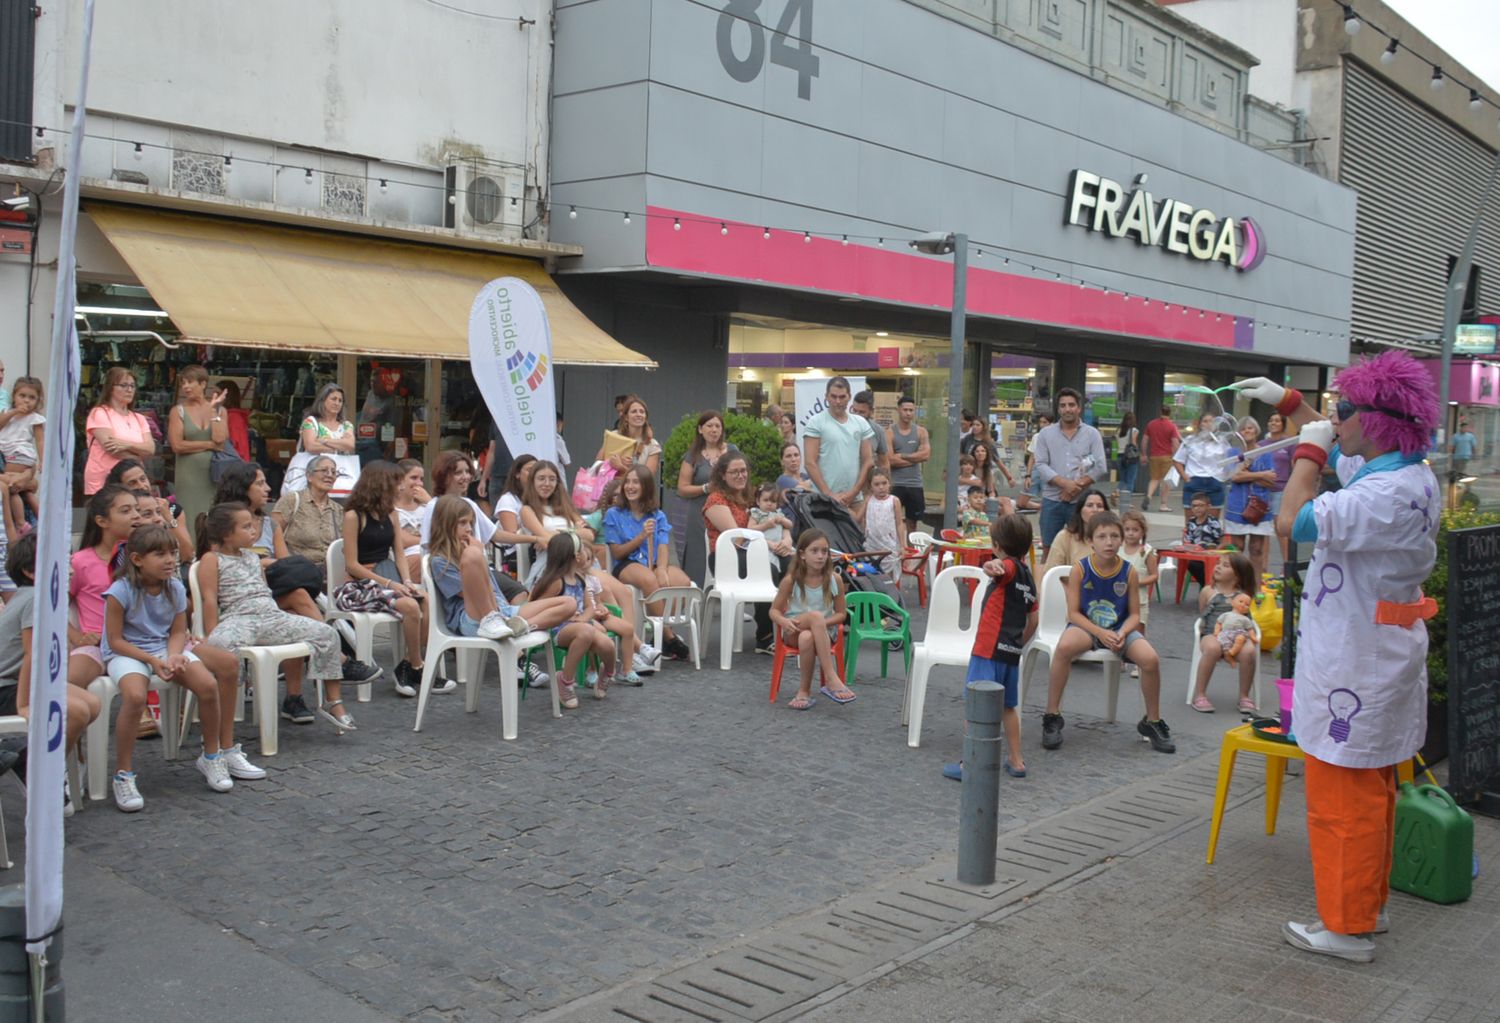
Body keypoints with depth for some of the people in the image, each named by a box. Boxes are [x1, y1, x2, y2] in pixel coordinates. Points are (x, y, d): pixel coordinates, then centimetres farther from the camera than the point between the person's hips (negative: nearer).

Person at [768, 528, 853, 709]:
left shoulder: (834, 579, -5)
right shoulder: (791, 580, -7)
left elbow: (841, 614, 1)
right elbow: (774, 610, 1)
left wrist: (821, 624, -17)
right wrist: (784, 621, -23)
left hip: (824, 631, 1)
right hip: (793, 631, 0)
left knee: (807, 638, -39)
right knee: (815, 615, -37)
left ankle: (804, 691, -21)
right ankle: (831, 679, -38)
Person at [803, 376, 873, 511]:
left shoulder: (861, 424, 10)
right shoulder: (816, 423, -2)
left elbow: (868, 461, 10)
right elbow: (810, 463, -6)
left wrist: (853, 492, -2)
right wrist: (829, 494, -11)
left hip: (855, 498, 4)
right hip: (825, 498, -4)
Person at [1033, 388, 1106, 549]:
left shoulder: (1092, 434, 5)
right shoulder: (1046, 434, 6)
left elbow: (1100, 466, -2)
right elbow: (1041, 465, -3)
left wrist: (1077, 486, -13)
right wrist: (1065, 483, -16)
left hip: (1081, 501, -1)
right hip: (1052, 500, 1)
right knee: (1049, 549, 5)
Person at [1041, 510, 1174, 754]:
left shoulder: (1129, 572, -4)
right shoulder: (1080, 570, -9)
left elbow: (1134, 615, 1)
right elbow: (1074, 613, -9)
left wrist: (1122, 633, -20)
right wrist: (1101, 633, -23)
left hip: (1119, 629, 2)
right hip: (1086, 627, -2)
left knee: (1151, 659, -24)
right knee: (1064, 647, -36)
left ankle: (1152, 722, 2)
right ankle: (1052, 716, -20)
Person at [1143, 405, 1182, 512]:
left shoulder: (1151, 424, 6)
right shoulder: (1172, 426, -7)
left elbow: (1145, 441, 8)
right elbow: (1176, 444, -12)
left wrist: (1144, 455, 16)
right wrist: (1176, 458, -5)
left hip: (1153, 456, 3)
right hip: (1167, 456, -3)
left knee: (1154, 479, 13)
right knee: (1166, 480, 5)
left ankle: (1149, 495, -13)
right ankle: (1163, 505, 5)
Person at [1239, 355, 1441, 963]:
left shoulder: (1391, 493, -26)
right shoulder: (1409, 474, 7)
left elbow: (1295, 521, -32)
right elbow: (1337, 455, 26)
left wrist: (1308, 450, -18)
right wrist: (1287, 403, 23)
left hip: (1358, 664, -11)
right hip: (1376, 657, 11)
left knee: (1344, 799, 1)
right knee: (1371, 792, 21)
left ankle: (1347, 927, 12)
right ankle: (1369, 904, 36)